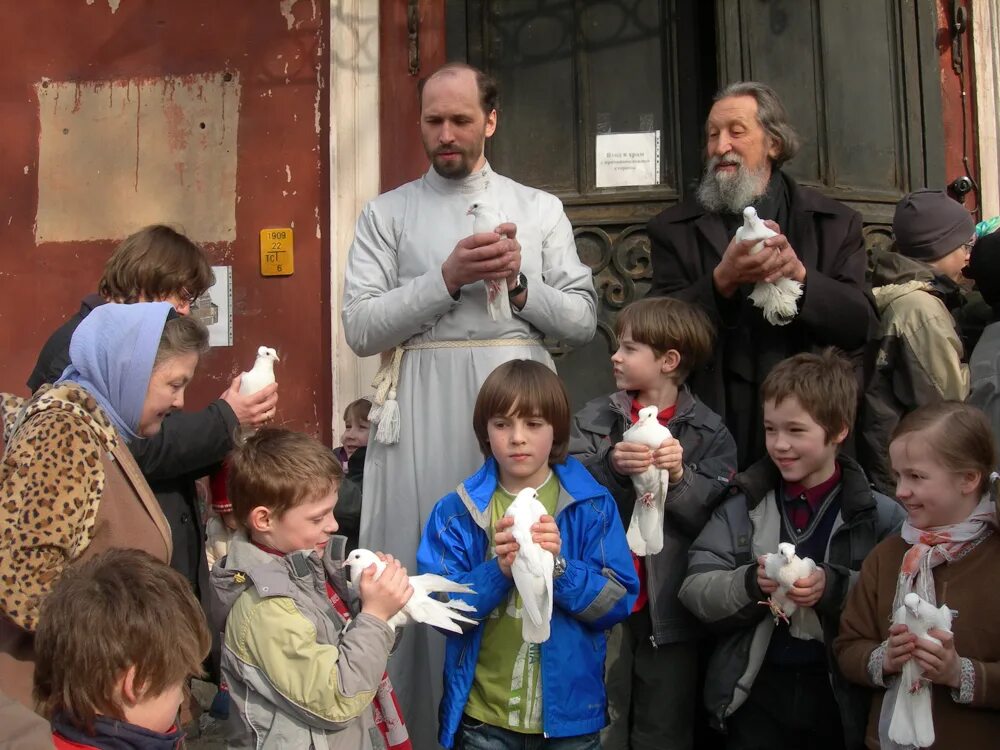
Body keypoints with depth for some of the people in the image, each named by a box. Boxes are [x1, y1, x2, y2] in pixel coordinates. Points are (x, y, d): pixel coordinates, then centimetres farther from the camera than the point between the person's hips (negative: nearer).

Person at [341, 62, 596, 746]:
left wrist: (520, 283, -9)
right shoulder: (387, 213, 6)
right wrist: (447, 279, -14)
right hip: (425, 418, -1)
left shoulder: (541, 208, 12)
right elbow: (361, 329, -4)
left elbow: (583, 321, 7)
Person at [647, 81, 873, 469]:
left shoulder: (835, 223, 5)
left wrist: (799, 275, -19)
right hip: (718, 420, 0)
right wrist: (722, 282, -22)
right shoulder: (673, 228, 3)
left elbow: (860, 325, -3)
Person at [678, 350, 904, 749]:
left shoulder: (879, 515, -5)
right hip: (756, 691, 1)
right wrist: (751, 584, -23)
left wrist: (834, 587, -26)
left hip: (840, 695, -1)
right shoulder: (744, 504, -1)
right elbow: (694, 589, -6)